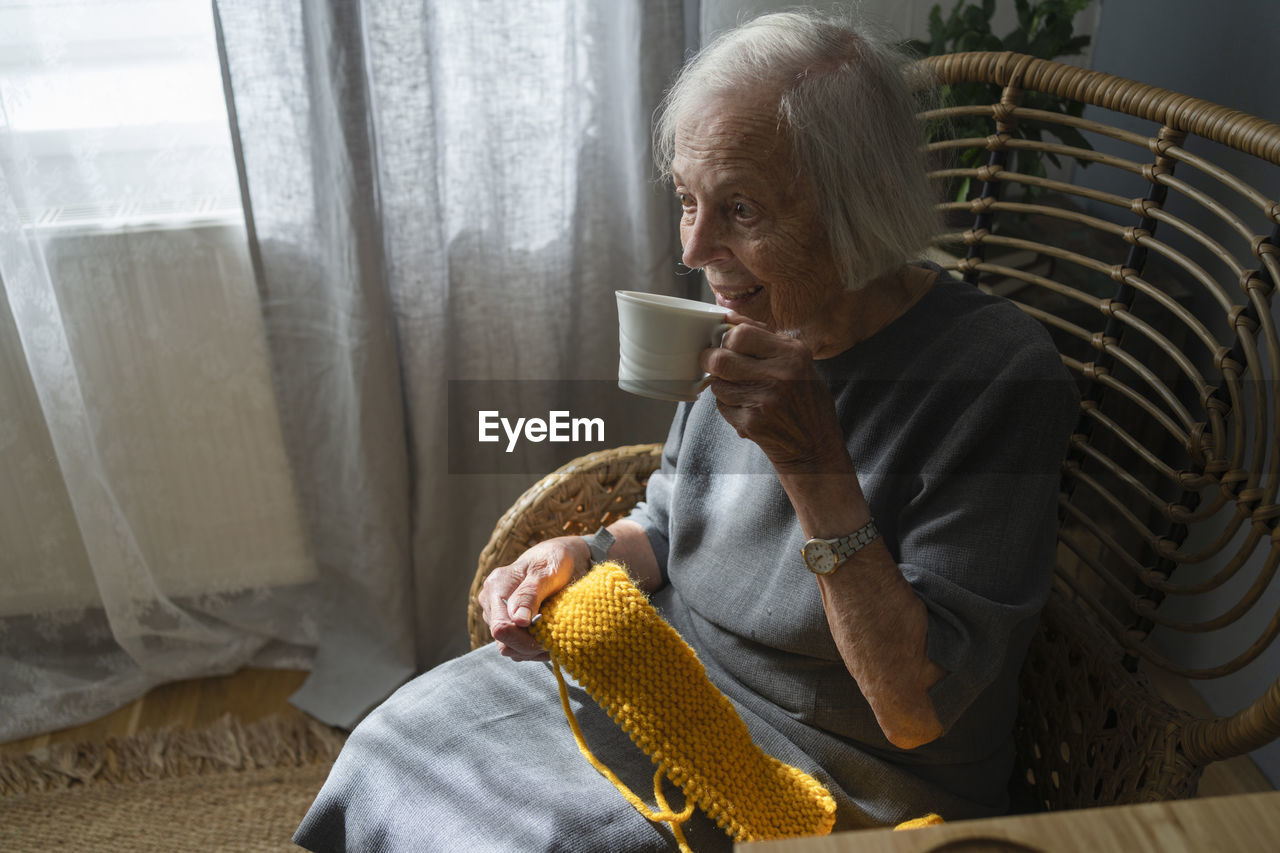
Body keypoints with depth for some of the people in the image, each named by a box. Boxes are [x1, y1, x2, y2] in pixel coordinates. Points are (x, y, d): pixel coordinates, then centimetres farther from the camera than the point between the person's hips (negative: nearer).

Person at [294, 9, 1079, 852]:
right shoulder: (751, 324, -6)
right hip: (673, 678, 6)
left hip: (845, 782, -5)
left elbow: (914, 710, -25)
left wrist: (816, 464, -34)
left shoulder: (999, 373, -25)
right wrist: (584, 554, -11)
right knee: (403, 739, 2)